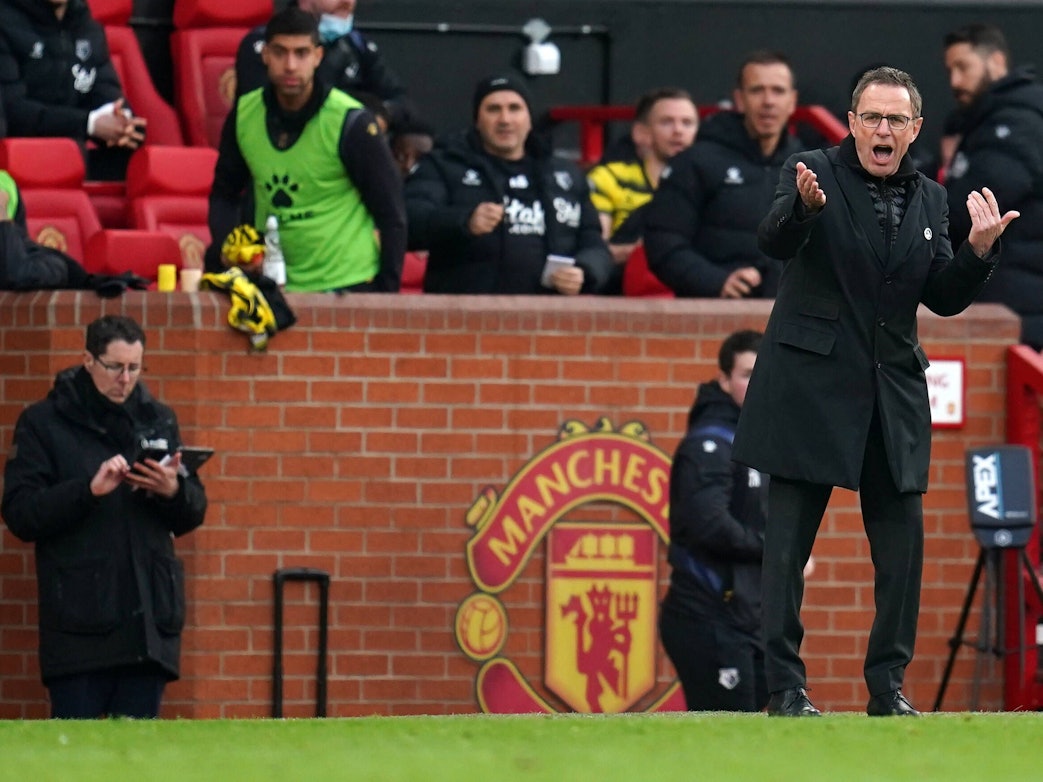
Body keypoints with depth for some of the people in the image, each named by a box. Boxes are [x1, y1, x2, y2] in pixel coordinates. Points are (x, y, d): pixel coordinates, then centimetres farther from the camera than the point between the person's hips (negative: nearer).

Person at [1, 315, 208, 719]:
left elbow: (192, 515, 15)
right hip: (79, 623, -4)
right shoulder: (43, 423, 2)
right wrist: (89, 489, -20)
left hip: (148, 619, 4)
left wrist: (173, 491, -8)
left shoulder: (158, 419, 14)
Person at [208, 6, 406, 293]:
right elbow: (224, 194, 12)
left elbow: (391, 215, -8)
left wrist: (386, 294, -12)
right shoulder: (243, 115, -1)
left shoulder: (351, 123, -13)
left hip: (346, 288, -4)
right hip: (270, 285, 4)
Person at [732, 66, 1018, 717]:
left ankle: (889, 685, 12)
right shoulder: (815, 174, -4)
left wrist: (979, 250, -10)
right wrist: (804, 206, -44)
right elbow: (775, 242, -23)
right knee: (789, 541, -2)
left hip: (894, 390, 4)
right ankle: (786, 686, 3)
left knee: (902, 543, 3)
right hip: (811, 386, -4)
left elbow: (945, 298, 9)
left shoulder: (928, 198, 10)